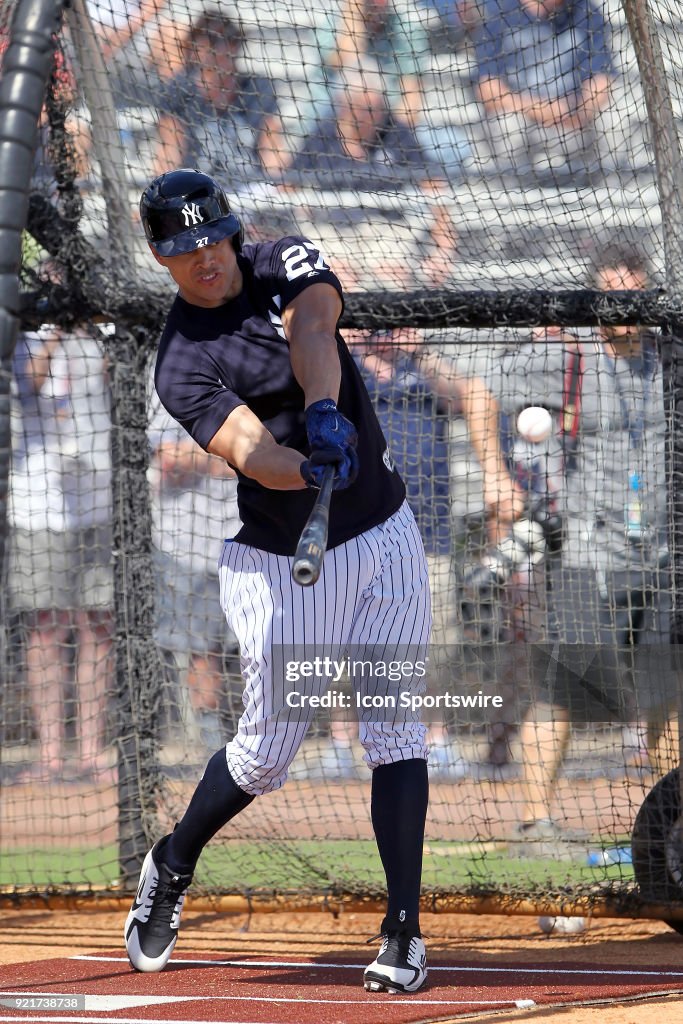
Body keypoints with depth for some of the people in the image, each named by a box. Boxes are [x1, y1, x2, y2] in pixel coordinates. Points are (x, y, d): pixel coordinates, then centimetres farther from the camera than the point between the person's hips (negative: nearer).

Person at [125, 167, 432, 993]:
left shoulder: (287, 263, 1)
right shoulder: (182, 364, -12)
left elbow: (311, 331, -22)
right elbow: (248, 449, -29)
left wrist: (324, 411, -42)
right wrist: (308, 468, -51)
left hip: (384, 539, 3)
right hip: (285, 565, -3)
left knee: (393, 730, -4)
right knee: (267, 750, 4)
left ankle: (403, 931, -3)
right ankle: (172, 865, 32)